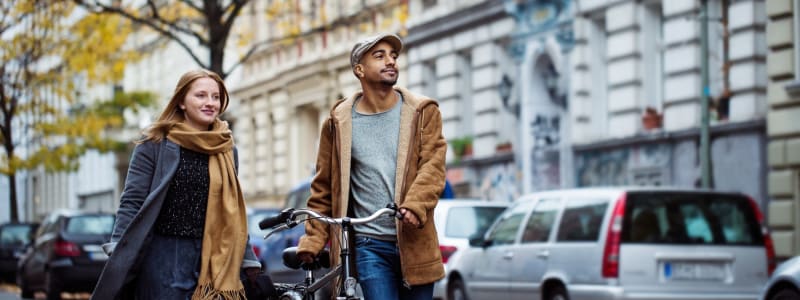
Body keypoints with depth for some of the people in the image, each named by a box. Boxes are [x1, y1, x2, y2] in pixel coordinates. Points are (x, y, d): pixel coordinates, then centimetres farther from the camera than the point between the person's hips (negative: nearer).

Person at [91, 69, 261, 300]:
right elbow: (132, 202, -4)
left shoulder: (227, 151, 12)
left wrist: (249, 265, 13)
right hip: (163, 261, -4)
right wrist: (118, 258, -13)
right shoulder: (155, 144, 0)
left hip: (212, 262, 4)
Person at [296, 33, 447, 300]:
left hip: (414, 241, 1)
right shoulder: (339, 122, 5)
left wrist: (415, 206, -24)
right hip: (369, 244, -1)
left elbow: (433, 166, -6)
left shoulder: (423, 112, 5)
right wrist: (312, 240, 2)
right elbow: (323, 187, 10)